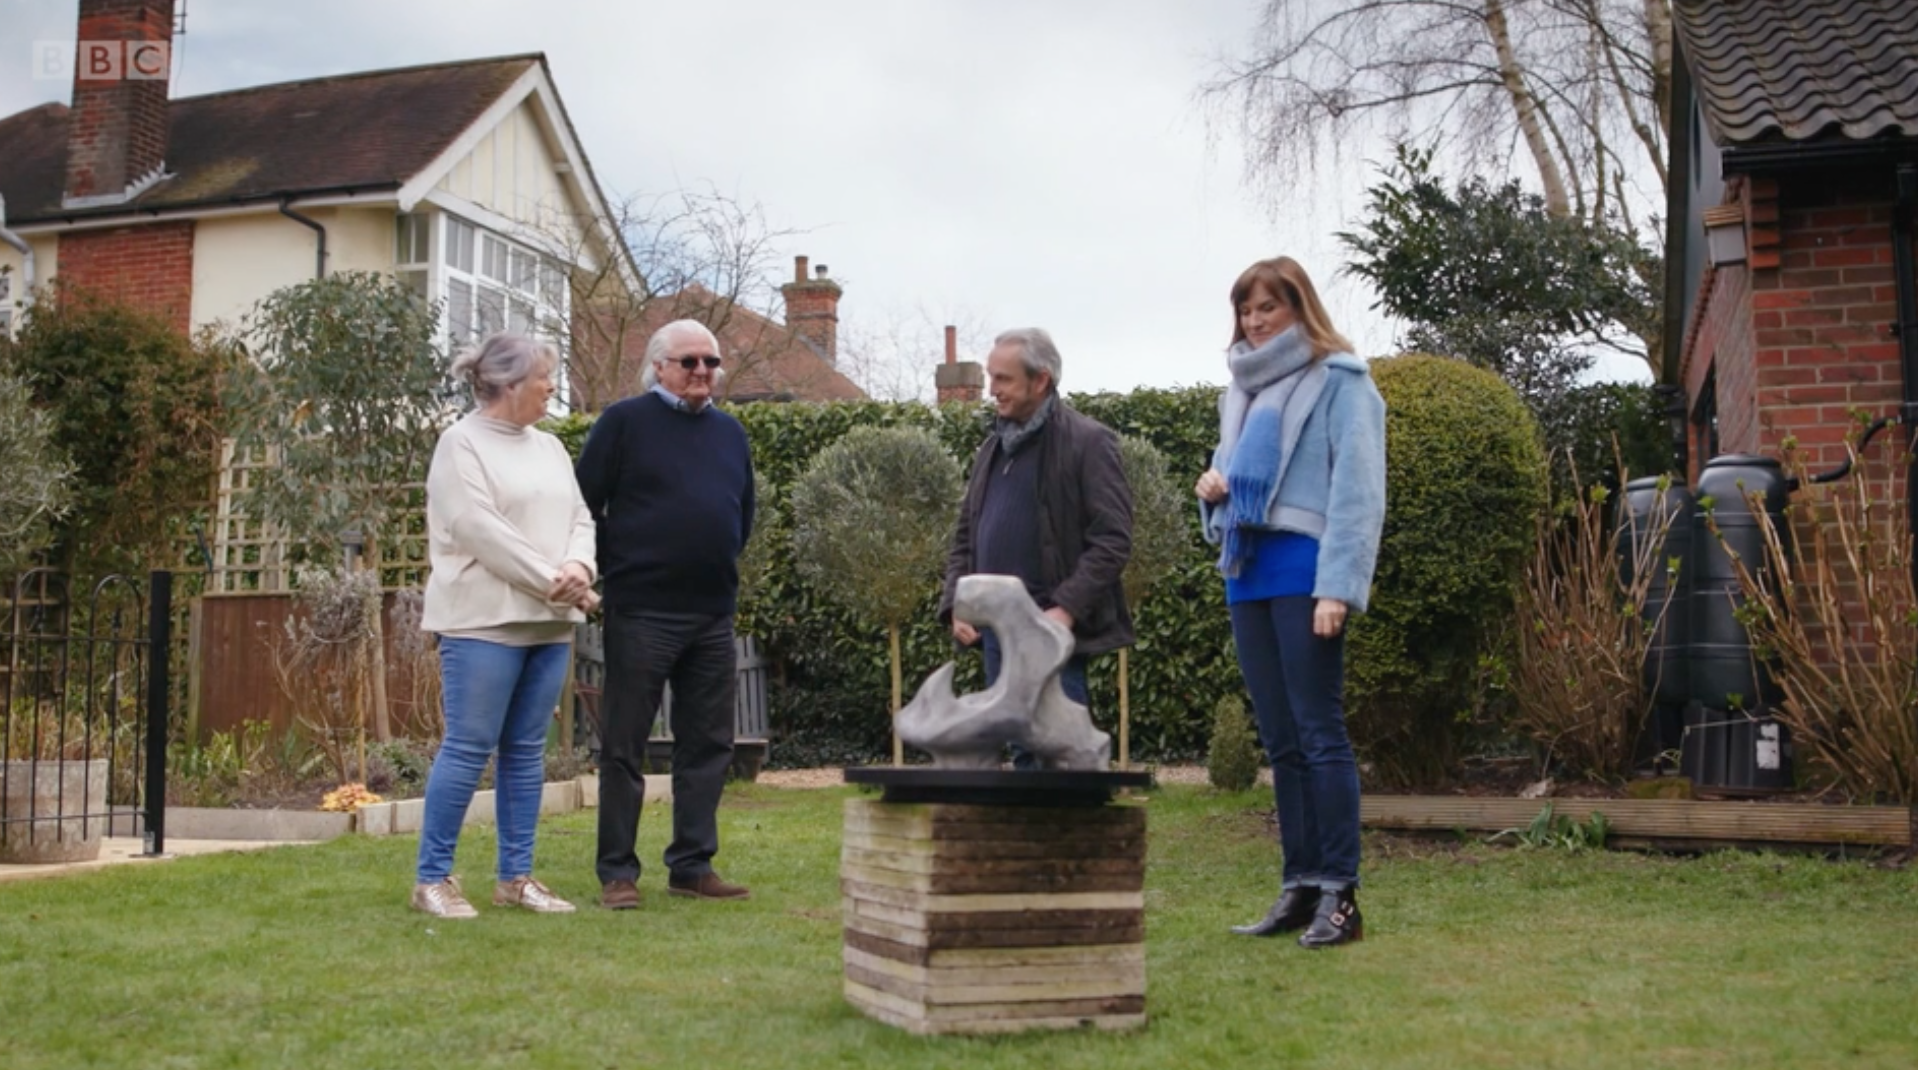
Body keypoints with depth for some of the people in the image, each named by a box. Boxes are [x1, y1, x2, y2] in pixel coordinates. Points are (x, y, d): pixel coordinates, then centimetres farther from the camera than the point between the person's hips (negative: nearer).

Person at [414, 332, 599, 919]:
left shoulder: (549, 447, 16)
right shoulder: (461, 443, -4)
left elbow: (580, 519, 11)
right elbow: (479, 528, -14)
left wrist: (578, 568, -10)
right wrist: (551, 581, -16)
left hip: (549, 624, 7)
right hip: (484, 621, -7)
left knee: (526, 751, 9)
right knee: (469, 748, -5)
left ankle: (516, 877, 15)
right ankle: (433, 877, 5)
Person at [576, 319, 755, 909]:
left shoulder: (730, 433, 14)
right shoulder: (624, 422, -2)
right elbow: (584, 504, -2)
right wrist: (617, 566, -1)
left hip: (713, 616, 6)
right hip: (641, 612, -5)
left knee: (708, 744, 8)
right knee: (624, 745, 0)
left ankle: (692, 866, 17)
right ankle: (617, 872, 8)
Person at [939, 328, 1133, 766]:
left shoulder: (1087, 442, -4)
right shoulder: (992, 449, 17)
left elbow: (1112, 540, -10)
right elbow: (964, 538, 21)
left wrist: (1067, 609, -18)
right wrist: (956, 605, 7)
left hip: (1052, 629, -7)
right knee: (1022, 753, 10)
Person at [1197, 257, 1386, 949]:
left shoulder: (1338, 380, -3)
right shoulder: (1242, 386, 19)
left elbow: (1357, 489, -11)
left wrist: (1338, 586, -19)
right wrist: (1213, 486, 3)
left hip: (1303, 566, -8)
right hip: (1247, 569, 8)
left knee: (1319, 732, -7)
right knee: (1280, 741, 9)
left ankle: (1339, 893, -3)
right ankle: (1299, 887, 15)